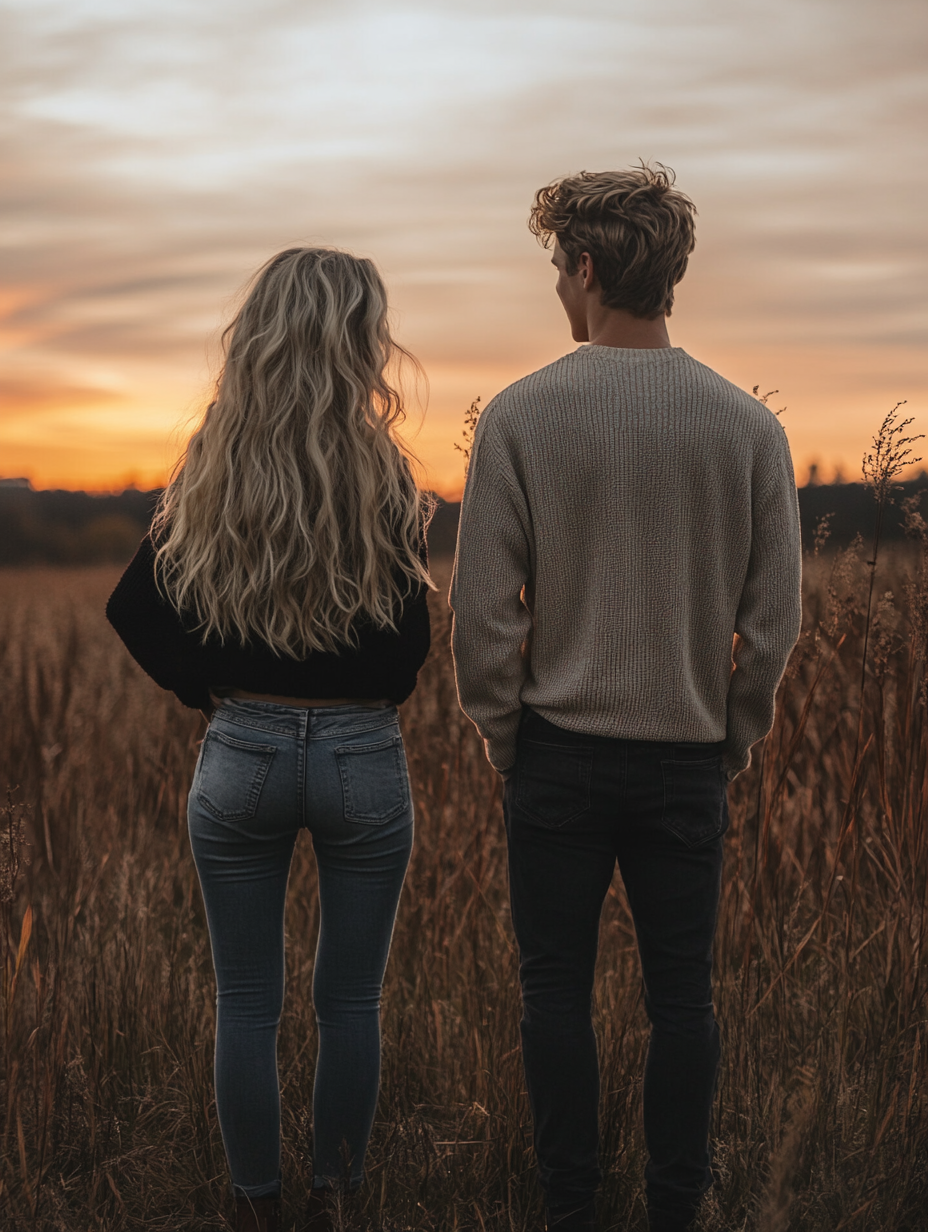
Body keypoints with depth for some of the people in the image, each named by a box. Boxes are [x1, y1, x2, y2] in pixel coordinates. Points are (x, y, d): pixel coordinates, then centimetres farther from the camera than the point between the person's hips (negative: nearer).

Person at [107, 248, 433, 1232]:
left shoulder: (212, 470, -2)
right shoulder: (381, 477, -9)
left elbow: (135, 609, 0)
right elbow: (409, 649, -3)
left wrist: (211, 691, 7)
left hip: (240, 752, 2)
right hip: (364, 755, -2)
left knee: (247, 1004, 12)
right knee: (350, 1002, 13)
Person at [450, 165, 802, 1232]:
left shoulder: (521, 416, -9)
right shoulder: (749, 425, -3)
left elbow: (481, 608, -9)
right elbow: (774, 618, -1)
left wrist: (502, 738, 5)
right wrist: (732, 742, 11)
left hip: (559, 752, -1)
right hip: (688, 756, 2)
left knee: (557, 990, 10)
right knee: (682, 996, 12)